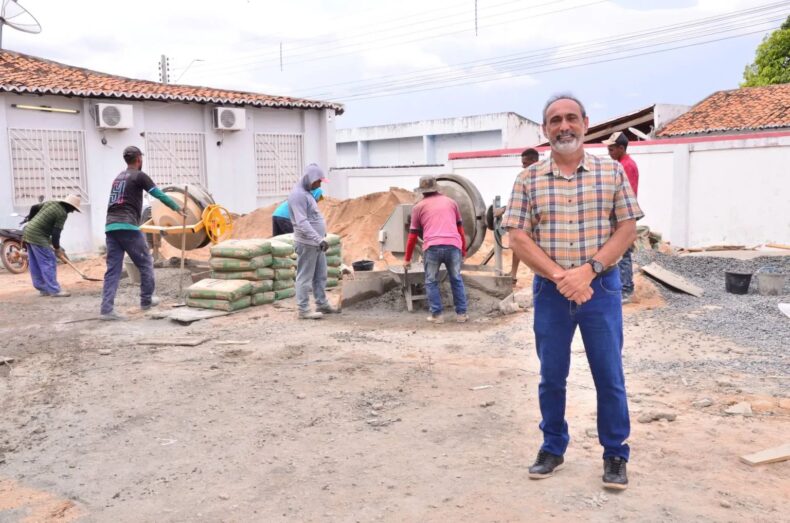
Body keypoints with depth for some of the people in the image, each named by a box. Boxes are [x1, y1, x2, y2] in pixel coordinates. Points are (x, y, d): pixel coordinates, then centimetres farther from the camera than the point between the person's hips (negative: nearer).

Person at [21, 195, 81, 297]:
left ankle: (43, 288, 19)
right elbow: (56, 233, -14)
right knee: (49, 263, -7)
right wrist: (57, 248, 0)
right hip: (38, 236, -10)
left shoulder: (51, 202, 9)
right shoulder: (62, 213, -14)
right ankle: (54, 290, -7)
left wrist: (31, 221, 33)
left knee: (35, 264, 12)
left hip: (28, 231, 10)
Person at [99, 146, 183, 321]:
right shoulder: (139, 176, -1)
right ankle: (146, 300, 19)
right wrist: (177, 208, 15)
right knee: (146, 263, 9)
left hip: (110, 227, 7)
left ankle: (107, 309, -5)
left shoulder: (118, 177, 23)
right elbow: (160, 195, 1)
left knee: (113, 269, 3)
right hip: (127, 227, -7)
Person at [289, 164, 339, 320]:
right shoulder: (298, 194, -17)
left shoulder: (307, 192, 14)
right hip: (307, 244, -10)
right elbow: (302, 223, -26)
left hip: (316, 242, 10)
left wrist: (321, 239, 23)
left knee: (320, 276, 15)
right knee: (305, 277, -3)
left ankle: (322, 304, 25)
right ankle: (303, 309, 3)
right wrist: (319, 239, -31)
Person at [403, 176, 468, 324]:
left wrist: (407, 258, 22)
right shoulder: (451, 202, 20)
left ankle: (437, 315, 10)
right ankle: (461, 313, 17)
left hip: (432, 247, -2)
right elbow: (460, 229, 22)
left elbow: (413, 235, 15)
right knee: (456, 280, 16)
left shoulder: (419, 207, 15)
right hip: (453, 246, 2)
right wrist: (463, 251, 29)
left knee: (431, 282, 13)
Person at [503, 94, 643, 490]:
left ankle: (615, 454, 23)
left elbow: (627, 228, -1)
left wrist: (589, 270, -15)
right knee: (551, 375, 11)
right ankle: (553, 447, 29)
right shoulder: (528, 180, 1)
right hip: (549, 291, 1)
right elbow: (518, 238, -3)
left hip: (601, 289, 0)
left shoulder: (612, 172, 2)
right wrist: (559, 276, -15)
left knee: (609, 375, 6)